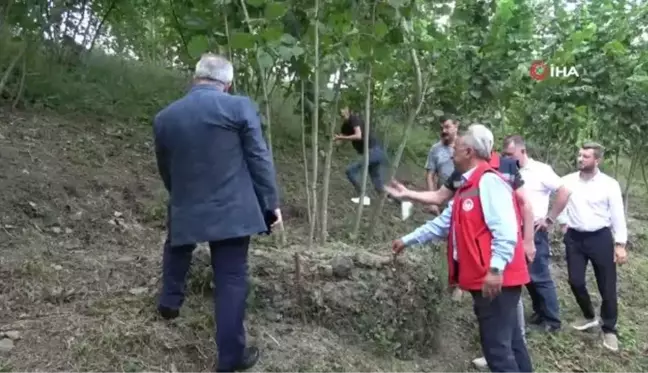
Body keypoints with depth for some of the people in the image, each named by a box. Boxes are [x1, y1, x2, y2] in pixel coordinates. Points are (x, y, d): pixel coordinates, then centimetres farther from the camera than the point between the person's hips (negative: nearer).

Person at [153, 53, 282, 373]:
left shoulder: (164, 117, 5)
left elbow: (164, 169, 15)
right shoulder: (240, 107, -8)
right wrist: (271, 202, 2)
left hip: (186, 207, 3)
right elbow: (260, 159, -6)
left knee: (177, 248, 35)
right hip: (231, 209, -3)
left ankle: (170, 301, 43)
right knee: (231, 279, 4)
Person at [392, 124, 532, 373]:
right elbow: (442, 224, 25)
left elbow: (506, 230, -24)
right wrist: (407, 240, 28)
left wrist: (495, 269, -27)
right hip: (483, 279, 10)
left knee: (496, 347, -4)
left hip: (496, 280, -10)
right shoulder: (468, 186, 18)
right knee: (508, 342, 16)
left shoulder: (489, 181, -14)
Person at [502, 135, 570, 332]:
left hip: (534, 232, -6)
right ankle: (540, 312, 27)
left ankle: (552, 320, 11)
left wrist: (549, 219, -12)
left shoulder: (541, 170, -11)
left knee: (540, 276, -1)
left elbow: (564, 192, -13)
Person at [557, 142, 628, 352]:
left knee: (607, 286, 3)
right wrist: (563, 223, 8)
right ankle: (589, 317, 32)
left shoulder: (609, 184, -8)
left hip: (600, 238, -2)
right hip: (574, 238, 3)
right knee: (575, 281, 6)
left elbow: (618, 216, -6)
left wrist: (620, 244, -9)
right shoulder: (567, 181, -1)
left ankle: (609, 329, 20)